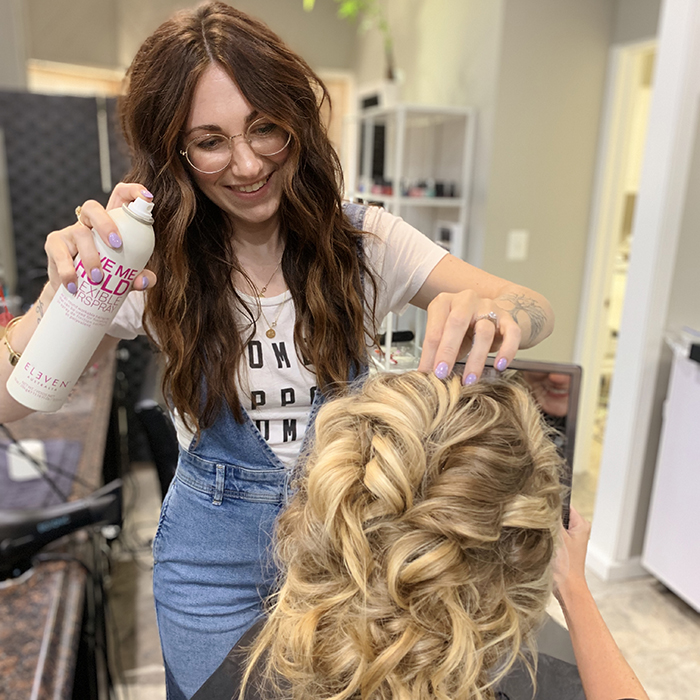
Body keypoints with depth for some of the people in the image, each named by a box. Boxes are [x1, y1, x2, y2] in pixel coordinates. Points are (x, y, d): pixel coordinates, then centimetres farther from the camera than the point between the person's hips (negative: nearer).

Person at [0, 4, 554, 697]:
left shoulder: (361, 242, -12)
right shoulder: (157, 266, -12)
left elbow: (534, 312, -18)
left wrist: (487, 313, -42)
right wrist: (62, 293, -35)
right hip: (213, 547, 0)